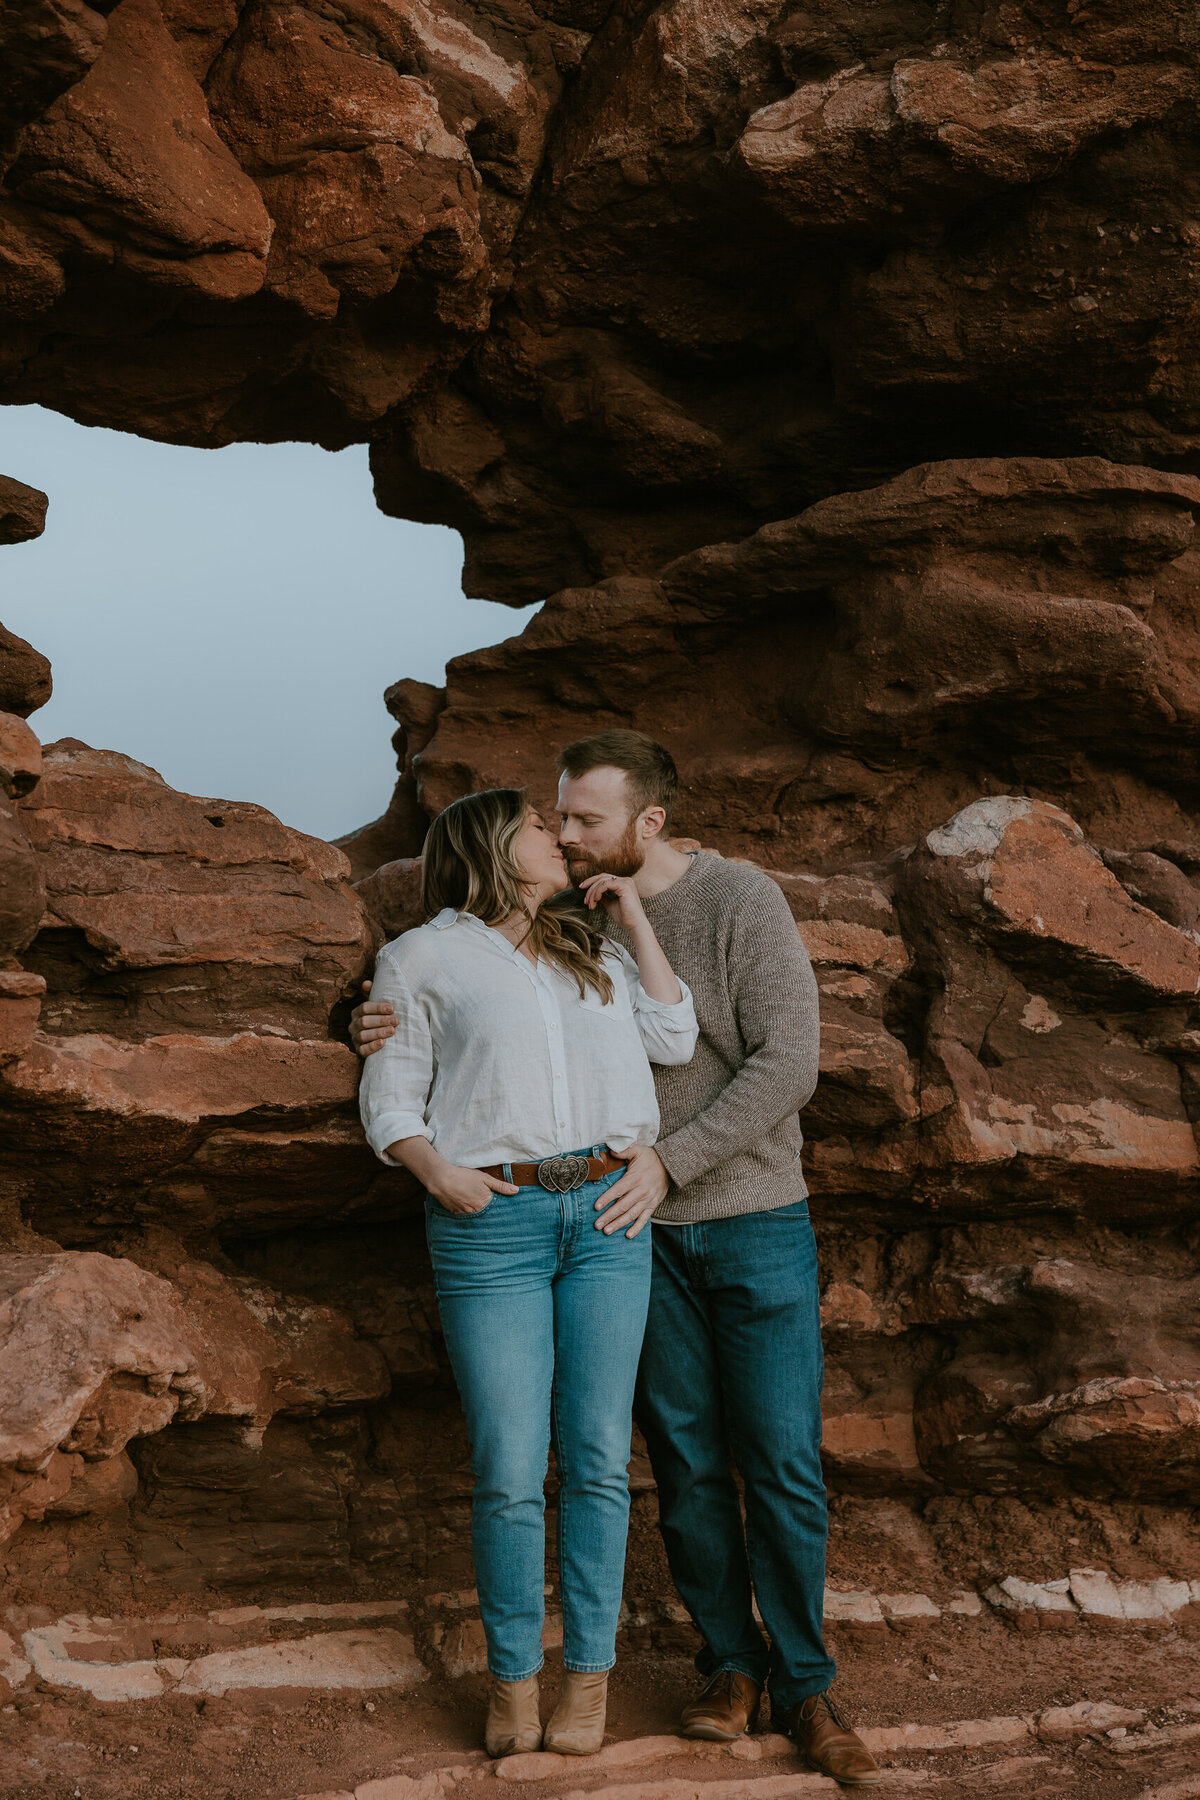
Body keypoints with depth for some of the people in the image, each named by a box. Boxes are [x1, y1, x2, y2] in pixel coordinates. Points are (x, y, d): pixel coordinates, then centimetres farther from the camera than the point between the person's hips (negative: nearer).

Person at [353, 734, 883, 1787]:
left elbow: (788, 1064, -20)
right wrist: (401, 1032, -14)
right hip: (641, 1234, 4)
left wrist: (668, 1162, -25)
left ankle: (804, 1684, 10)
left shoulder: (744, 902, -14)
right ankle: (731, 1664, 20)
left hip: (757, 1222, -3)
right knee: (685, 1459, 6)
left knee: (783, 1463, -2)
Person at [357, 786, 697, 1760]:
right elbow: (390, 1100, 5)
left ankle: (589, 1675, 14)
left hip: (608, 1213, 4)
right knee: (509, 1470, -4)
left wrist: (633, 917, 10)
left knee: (597, 1456, 3)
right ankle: (514, 1678, 12)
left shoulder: (591, 949, 19)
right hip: (492, 1221, -4)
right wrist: (436, 1170, -14)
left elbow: (674, 1040, 9)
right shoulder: (422, 959, 6)